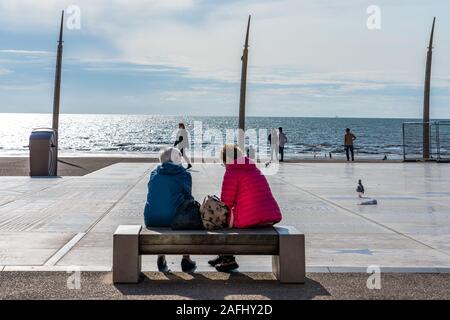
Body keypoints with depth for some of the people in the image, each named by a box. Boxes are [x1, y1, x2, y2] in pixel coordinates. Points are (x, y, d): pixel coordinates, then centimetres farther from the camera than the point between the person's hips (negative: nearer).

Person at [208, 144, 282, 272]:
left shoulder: (231, 172, -4)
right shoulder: (255, 169, 19)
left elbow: (226, 203, -4)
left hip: (250, 220, -8)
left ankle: (229, 260, 21)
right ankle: (224, 256, 39)